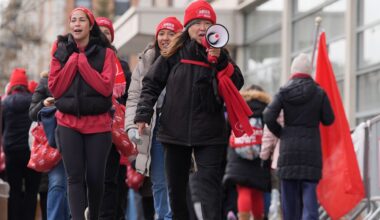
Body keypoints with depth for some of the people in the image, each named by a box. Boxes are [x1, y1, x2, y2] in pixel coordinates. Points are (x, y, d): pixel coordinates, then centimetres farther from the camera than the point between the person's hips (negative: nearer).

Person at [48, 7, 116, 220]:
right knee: (75, 177, -9)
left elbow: (106, 87, -11)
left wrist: (82, 62, -9)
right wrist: (73, 61, -6)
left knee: (95, 177, 3)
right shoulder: (61, 51, 9)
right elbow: (55, 88, 1)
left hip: (98, 122, -1)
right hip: (69, 122, 1)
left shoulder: (105, 53, 3)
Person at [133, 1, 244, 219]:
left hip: (209, 133, -1)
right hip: (175, 131, 2)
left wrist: (220, 61, -18)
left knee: (209, 185, -13)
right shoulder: (174, 54, 4)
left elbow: (237, 84, -5)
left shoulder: (220, 54, 5)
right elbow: (151, 84, 5)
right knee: (176, 188, 11)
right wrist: (143, 115, -6)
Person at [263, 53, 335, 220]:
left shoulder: (284, 92, 0)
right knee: (309, 192, -3)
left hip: (289, 148, 1)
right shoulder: (319, 93, -1)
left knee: (289, 194, 8)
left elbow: (269, 117, -8)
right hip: (311, 148, -1)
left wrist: (280, 133, 7)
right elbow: (328, 119, 3)